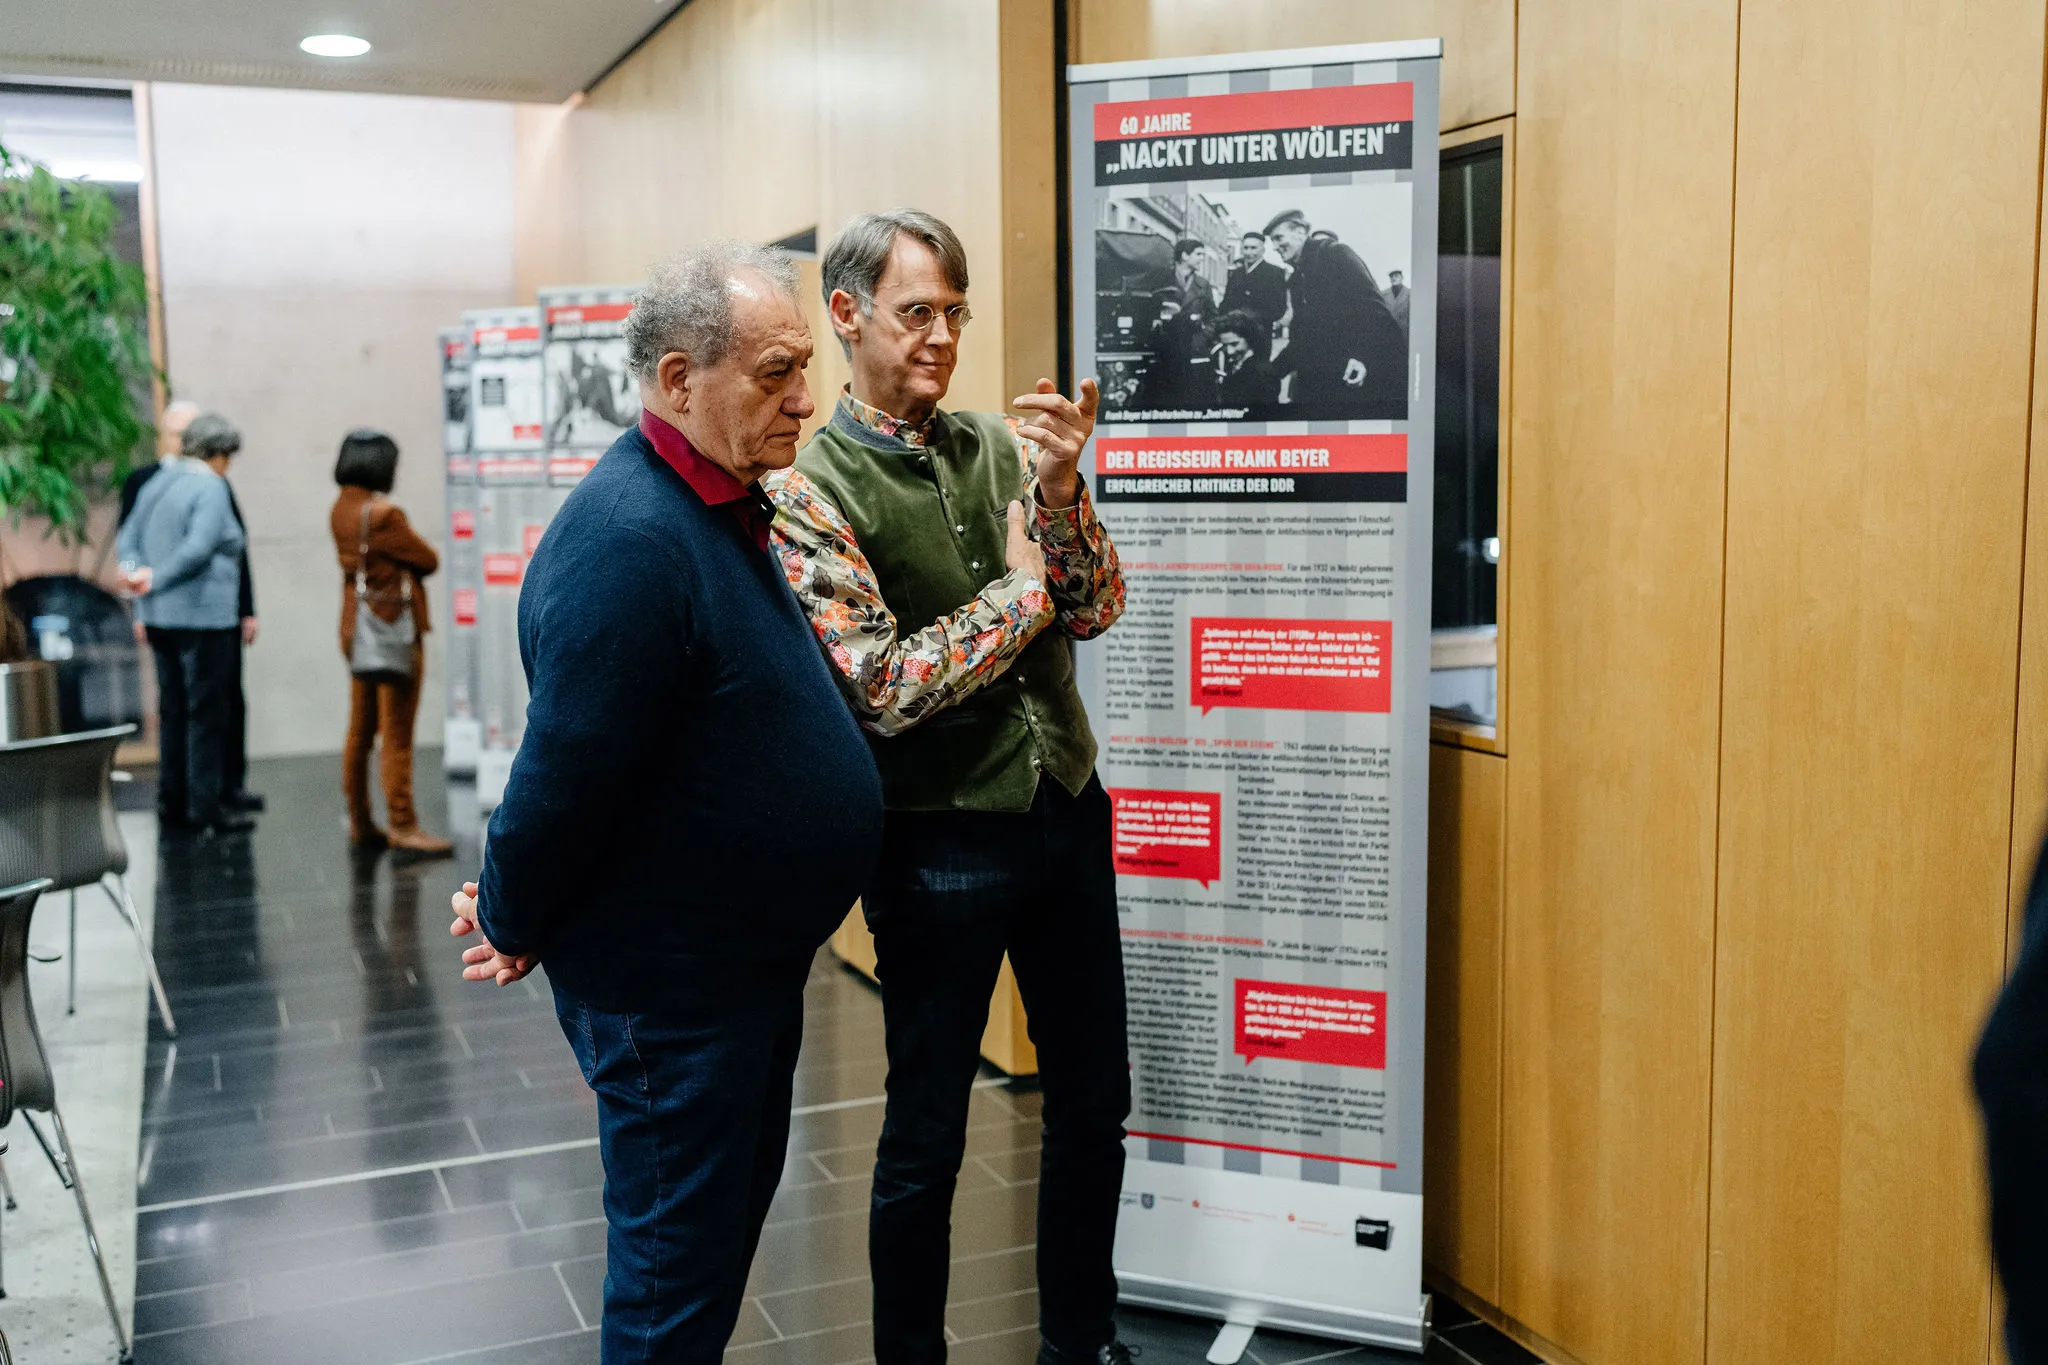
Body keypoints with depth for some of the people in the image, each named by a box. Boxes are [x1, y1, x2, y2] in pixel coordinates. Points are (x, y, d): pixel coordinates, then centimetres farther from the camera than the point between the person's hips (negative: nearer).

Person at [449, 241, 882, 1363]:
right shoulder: (630, 540, -28)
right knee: (678, 1269, 7)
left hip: (751, 960, 10)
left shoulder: (721, 503, 7)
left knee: (732, 1222, 25)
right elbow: (568, 762, -26)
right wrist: (514, 922, -11)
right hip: (669, 988, -10)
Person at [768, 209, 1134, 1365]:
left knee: (1094, 1104, 17)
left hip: (1066, 809, 5)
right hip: (940, 843, -5)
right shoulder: (811, 490, -11)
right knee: (927, 1134, 9)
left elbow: (1095, 609, -1)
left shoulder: (998, 445, 4)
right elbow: (884, 686, -19)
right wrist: (1021, 588, -11)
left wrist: (1059, 487, -17)